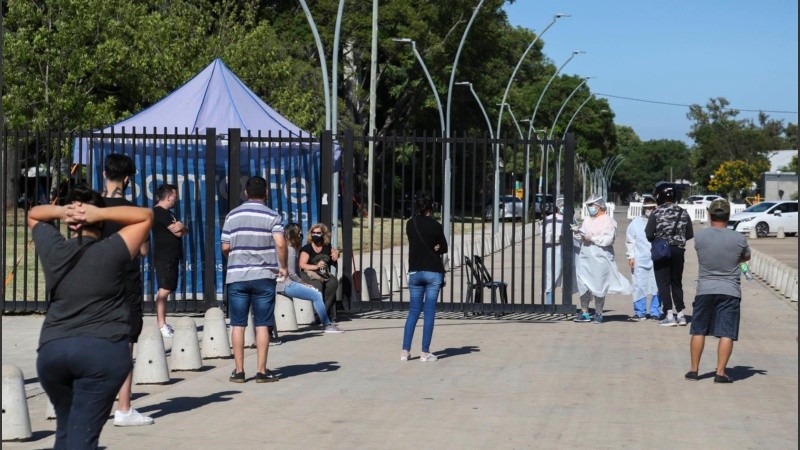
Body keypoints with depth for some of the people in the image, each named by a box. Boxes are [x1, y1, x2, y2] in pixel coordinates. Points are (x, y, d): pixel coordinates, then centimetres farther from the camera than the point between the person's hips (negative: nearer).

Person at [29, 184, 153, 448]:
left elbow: (33, 215, 27)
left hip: (51, 350, 4)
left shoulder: (53, 250, 8)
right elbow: (145, 216, 9)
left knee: (65, 429, 21)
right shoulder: (111, 253, -2)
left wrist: (59, 212, 5)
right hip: (103, 349, -4)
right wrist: (99, 214, -3)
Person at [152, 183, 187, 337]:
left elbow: (184, 231, 15)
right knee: (164, 289, -16)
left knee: (165, 290, 11)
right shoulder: (160, 212, -11)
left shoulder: (166, 213, 22)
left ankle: (163, 323, 14)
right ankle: (161, 324, -21)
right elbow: (178, 232, -16)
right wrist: (180, 228, 5)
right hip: (164, 257, -11)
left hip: (171, 257, 11)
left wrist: (181, 227, -6)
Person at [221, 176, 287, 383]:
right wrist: (283, 266, 1)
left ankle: (239, 371, 7)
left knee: (238, 324, 6)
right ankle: (261, 371, 3)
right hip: (264, 276, -2)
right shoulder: (272, 216, -2)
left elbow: (225, 247, 4)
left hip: (236, 275, 2)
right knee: (262, 325, 3)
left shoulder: (232, 215, 5)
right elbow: (280, 244, -14)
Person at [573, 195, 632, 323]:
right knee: (583, 285, 4)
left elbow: (608, 239, -14)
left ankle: (598, 313, 9)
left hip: (600, 257, -6)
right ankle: (584, 313, 12)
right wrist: (578, 232, -3)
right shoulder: (587, 220, 18)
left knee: (598, 286, -1)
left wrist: (592, 238, -16)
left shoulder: (607, 221, -3)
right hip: (585, 257, 6)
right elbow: (581, 237, 17)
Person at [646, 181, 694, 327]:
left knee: (663, 283, 0)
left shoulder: (656, 214, -11)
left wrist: (659, 240, 7)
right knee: (677, 283, 15)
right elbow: (689, 234, 4)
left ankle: (669, 315, -7)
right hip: (678, 251, 4)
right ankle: (681, 314, 15)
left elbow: (649, 235, -13)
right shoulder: (683, 213, 1)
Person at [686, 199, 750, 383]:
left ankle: (694, 369, 16)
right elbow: (746, 257, 14)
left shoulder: (700, 236, -5)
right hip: (730, 291, -1)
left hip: (704, 290, 2)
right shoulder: (739, 239, -6)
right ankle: (720, 372, -4)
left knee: (698, 331, 12)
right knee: (726, 333, 0)